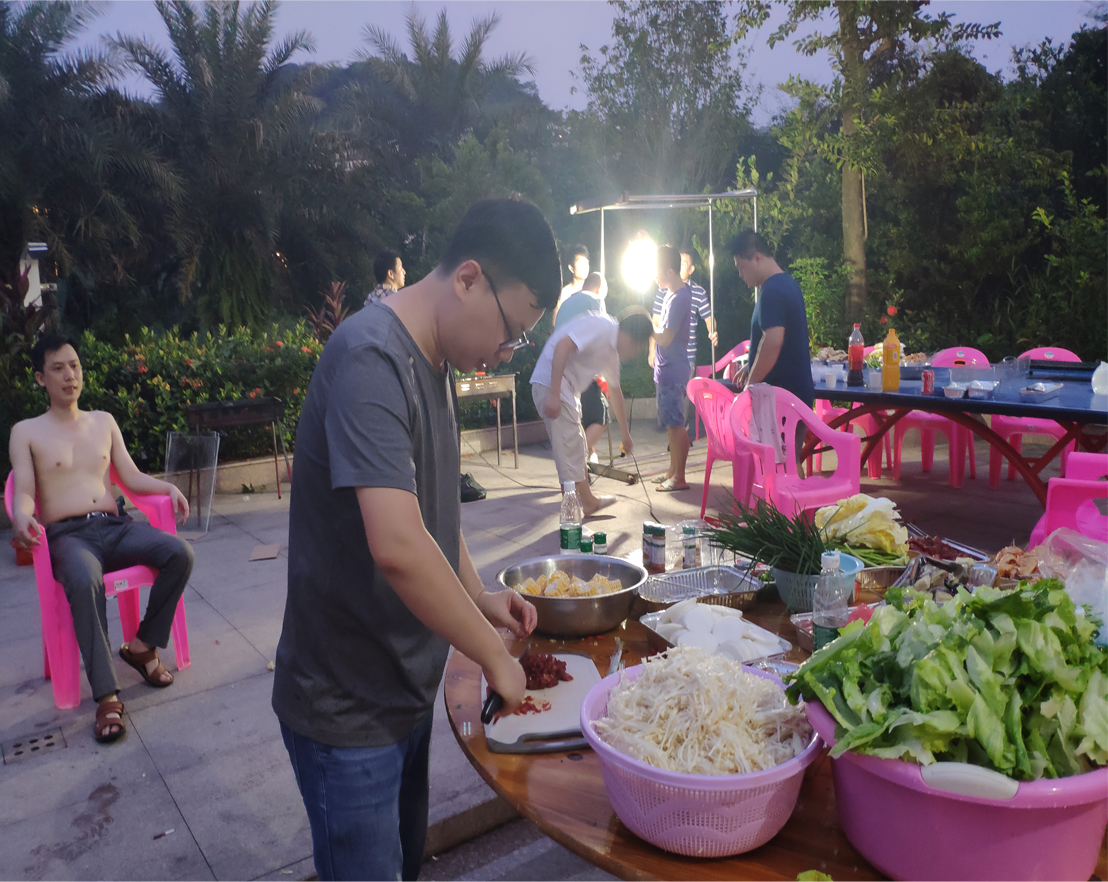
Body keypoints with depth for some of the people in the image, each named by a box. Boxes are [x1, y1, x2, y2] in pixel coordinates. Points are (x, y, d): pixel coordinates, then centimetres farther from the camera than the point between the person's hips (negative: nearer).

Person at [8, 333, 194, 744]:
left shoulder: (103, 421, 20)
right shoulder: (26, 432, 10)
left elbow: (131, 477, 15)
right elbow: (23, 492, -1)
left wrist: (169, 487, -5)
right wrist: (22, 517, -25)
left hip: (115, 526, 4)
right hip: (67, 535, -4)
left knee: (179, 553, -26)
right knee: (84, 581, -39)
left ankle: (142, 645, -7)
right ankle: (107, 697, -36)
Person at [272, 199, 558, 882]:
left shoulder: (435, 362, 6)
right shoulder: (370, 358, -25)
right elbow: (397, 545, -35)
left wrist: (480, 596, 6)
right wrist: (495, 656, -22)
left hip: (405, 688, 9)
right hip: (347, 709, -9)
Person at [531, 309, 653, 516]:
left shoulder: (612, 353, 15)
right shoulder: (600, 326, -14)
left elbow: (615, 391, 28)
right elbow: (562, 346, -27)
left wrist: (625, 433, 37)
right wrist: (554, 395, -30)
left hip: (568, 389, 11)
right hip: (550, 383, -11)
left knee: (577, 446, 18)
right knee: (568, 451, -8)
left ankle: (588, 501, 31)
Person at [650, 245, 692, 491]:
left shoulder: (678, 299, -20)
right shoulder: (675, 294, 11)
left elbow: (665, 338, -24)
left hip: (672, 372, -10)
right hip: (666, 370, 10)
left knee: (676, 424, -4)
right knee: (671, 423, 16)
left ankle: (679, 478, 2)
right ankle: (673, 470, 26)